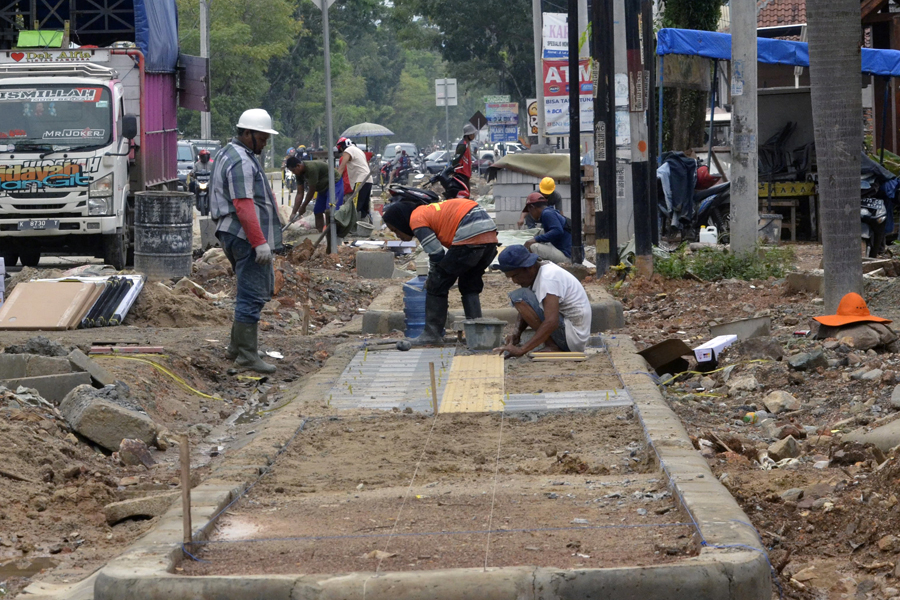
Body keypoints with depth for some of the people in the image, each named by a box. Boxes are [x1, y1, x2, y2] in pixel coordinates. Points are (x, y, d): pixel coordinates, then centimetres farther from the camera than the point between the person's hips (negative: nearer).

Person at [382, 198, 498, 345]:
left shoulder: (416, 219, 1)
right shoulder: (428, 210, 29)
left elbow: (436, 255, -3)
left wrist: (432, 280, 13)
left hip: (470, 236, -9)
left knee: (437, 285, 3)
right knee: (470, 285, 22)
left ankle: (433, 333, 6)